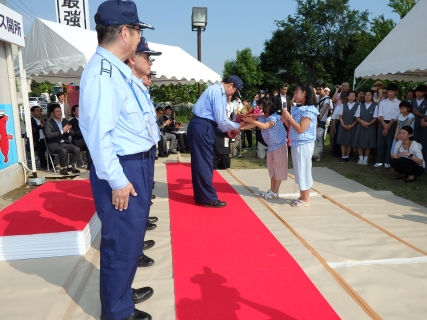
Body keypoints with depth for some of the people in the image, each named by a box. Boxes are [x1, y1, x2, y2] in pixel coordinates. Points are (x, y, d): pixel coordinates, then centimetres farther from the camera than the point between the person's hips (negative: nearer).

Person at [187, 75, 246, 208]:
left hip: (199, 126, 10)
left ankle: (201, 195, 23)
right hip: (202, 128, -10)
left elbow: (215, 117, 22)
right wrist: (238, 126, -2)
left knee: (200, 161, 13)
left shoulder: (216, 89, 17)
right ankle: (208, 198, 5)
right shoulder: (219, 92, -14)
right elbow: (221, 119, -15)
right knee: (205, 162, -4)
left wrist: (227, 129, 19)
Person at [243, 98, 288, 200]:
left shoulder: (274, 117, -23)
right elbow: (253, 125, -4)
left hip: (280, 145, -8)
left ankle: (275, 192, 5)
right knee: (272, 168, 13)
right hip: (271, 146, 9)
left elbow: (265, 126, -40)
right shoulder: (262, 118, 0)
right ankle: (272, 190, 22)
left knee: (279, 168, 0)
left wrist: (251, 121, -41)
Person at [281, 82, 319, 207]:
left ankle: (306, 199, 11)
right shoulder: (297, 109, 10)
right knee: (299, 170, 13)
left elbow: (300, 129, -21)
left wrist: (289, 116, -19)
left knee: (304, 170, 0)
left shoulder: (309, 110, -13)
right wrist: (285, 120, -4)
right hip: (295, 144, 8)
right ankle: (302, 196, 23)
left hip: (304, 144, -8)